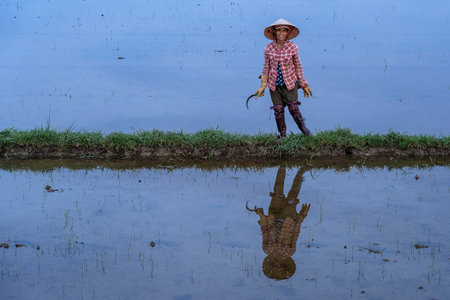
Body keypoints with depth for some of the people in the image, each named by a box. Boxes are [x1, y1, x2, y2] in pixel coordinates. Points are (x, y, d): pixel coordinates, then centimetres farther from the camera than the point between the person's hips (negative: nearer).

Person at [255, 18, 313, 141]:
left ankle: (303, 127, 22)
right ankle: (282, 135, 21)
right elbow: (266, 67, 6)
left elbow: (298, 67, 3)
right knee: (278, 110, 4)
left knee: (294, 108, -6)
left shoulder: (293, 47, -6)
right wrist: (263, 86, 6)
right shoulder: (268, 48, -3)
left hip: (290, 83, -2)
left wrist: (304, 85, 7)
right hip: (274, 85, 2)